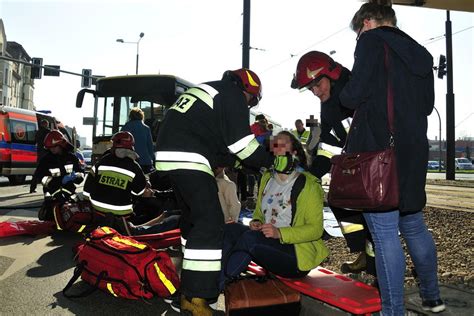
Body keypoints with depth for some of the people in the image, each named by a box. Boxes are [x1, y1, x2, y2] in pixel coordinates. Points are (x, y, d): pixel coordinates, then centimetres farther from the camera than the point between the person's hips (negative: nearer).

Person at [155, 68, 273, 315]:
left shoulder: (205, 90, 27)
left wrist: (220, 163, 26)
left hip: (167, 154, 10)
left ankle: (189, 282, 35)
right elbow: (242, 143, -6)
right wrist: (270, 160, 8)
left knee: (193, 216, 20)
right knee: (210, 222, -10)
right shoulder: (233, 95, -1)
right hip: (187, 159, -10)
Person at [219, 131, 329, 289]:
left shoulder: (308, 185, -9)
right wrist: (256, 222, -3)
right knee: (229, 229, -18)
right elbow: (259, 211, 22)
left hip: (298, 255, -6)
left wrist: (280, 233, -24)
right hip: (267, 243, 7)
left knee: (249, 238, -32)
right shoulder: (267, 177, 11)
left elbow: (316, 229, -13)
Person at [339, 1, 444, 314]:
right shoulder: (421, 53, 20)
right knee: (413, 225, 19)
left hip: (378, 149, -7)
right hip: (413, 151, 8)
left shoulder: (372, 40, -2)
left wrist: (343, 96, 7)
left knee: (385, 232, -3)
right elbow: (427, 104, 22)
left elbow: (355, 93, -13)